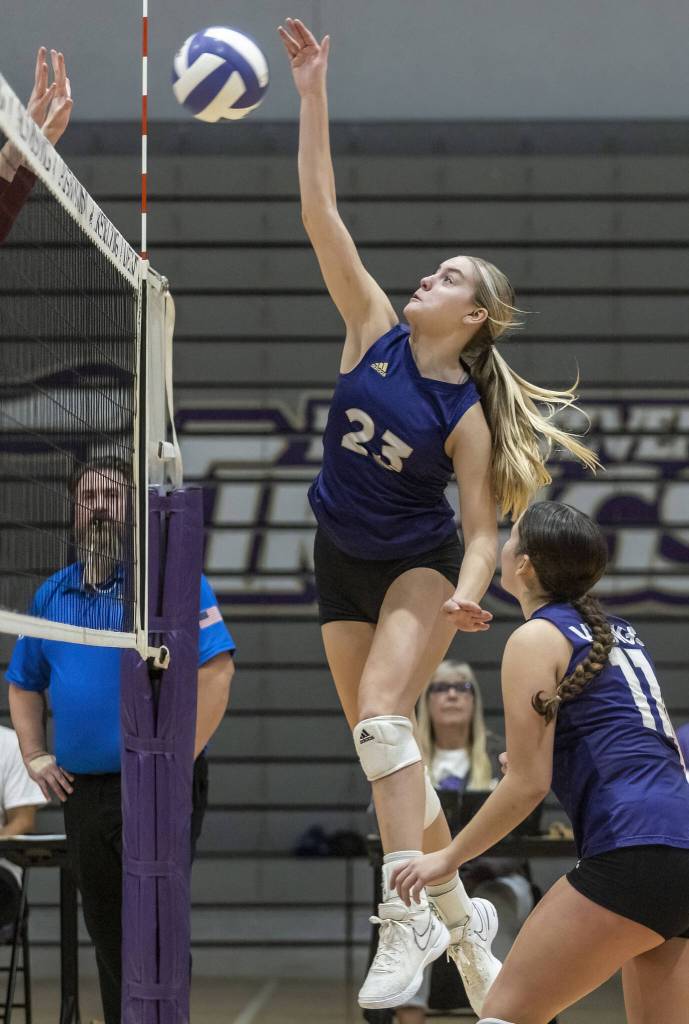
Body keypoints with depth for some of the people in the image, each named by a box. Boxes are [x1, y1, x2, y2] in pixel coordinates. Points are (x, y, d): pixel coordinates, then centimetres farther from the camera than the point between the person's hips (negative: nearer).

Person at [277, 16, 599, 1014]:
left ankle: (407, 918, -31)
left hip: (419, 565, -5)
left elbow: (482, 528, -11)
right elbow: (321, 216, -10)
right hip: (343, 564, 5)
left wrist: (466, 594, -32)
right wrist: (313, 95, -17)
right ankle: (460, 914, 22)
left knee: (381, 714, -27)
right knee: (383, 748, 9)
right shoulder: (375, 331, -5)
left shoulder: (468, 415, -13)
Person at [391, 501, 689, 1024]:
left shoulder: (537, 638, 1)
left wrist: (448, 858, 6)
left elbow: (528, 785, -4)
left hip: (636, 850, -8)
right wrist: (531, 759, 39)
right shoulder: (618, 633, 24)